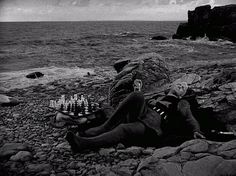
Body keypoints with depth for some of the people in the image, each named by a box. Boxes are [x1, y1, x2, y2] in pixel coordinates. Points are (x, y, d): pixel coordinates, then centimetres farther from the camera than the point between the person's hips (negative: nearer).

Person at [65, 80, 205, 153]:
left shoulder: (182, 104, 27)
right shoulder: (157, 99, 39)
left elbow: (190, 119, 10)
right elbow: (138, 104, 33)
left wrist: (196, 131, -11)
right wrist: (138, 90, 20)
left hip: (151, 125, -4)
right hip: (138, 116, 4)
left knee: (123, 129, -34)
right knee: (137, 96, -26)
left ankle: (83, 144, -45)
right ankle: (105, 128, -29)